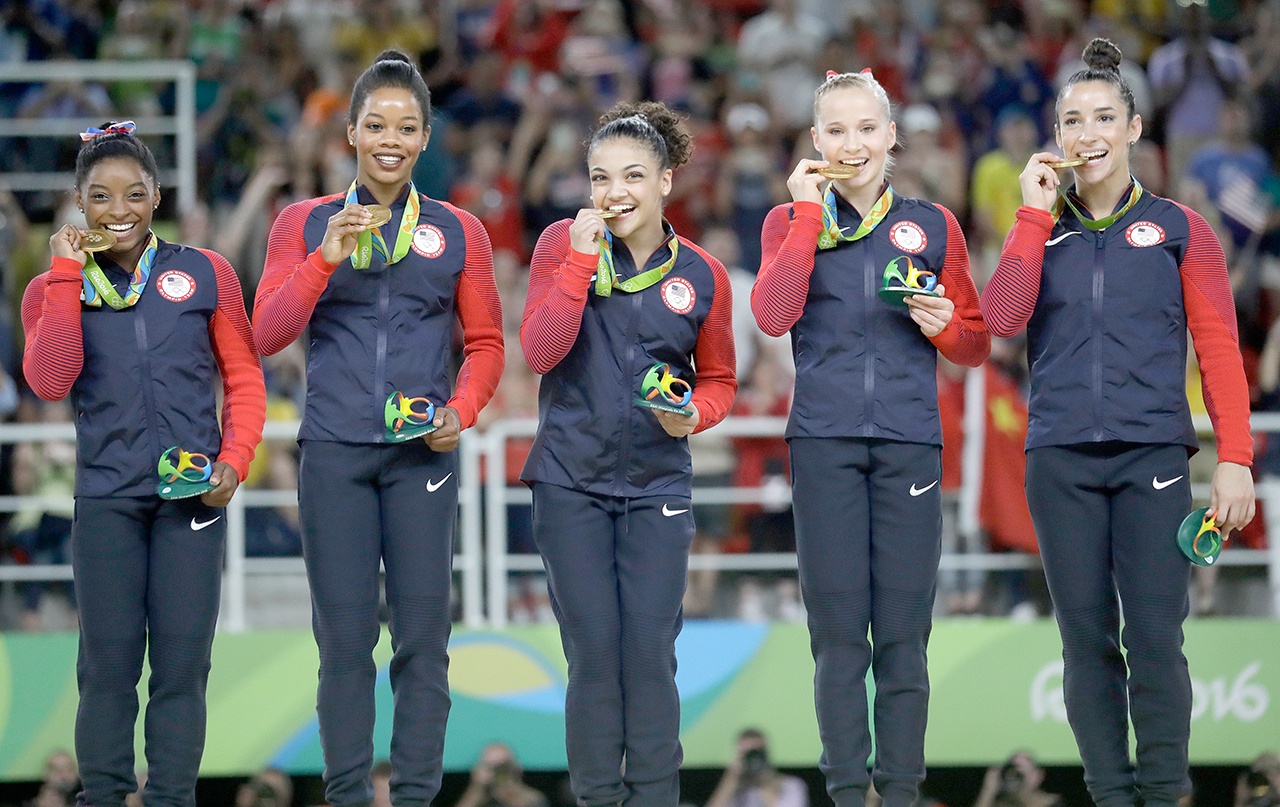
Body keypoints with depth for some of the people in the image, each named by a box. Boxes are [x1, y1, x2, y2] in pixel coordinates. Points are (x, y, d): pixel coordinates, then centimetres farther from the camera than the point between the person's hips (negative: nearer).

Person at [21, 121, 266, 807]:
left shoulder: (205, 274, 5)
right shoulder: (53, 291, 6)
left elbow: (244, 377, 9)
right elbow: (50, 382, -11)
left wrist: (235, 462, -4)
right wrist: (68, 276, -11)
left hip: (193, 494, 0)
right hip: (106, 498, 0)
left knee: (182, 662, 0)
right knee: (108, 662, 0)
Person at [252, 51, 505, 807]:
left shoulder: (457, 232, 9)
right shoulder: (305, 224, 7)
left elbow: (486, 344, 12)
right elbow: (268, 333, -1)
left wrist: (463, 412, -6)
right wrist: (326, 258, -14)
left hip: (423, 454, 0)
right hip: (334, 452, 0)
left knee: (423, 634, -2)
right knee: (345, 637, 1)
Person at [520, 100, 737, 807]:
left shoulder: (701, 276, 0)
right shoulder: (563, 245, -4)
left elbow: (719, 380, 12)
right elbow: (539, 351, -14)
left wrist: (694, 415, -11)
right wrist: (582, 259, -20)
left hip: (657, 484, 1)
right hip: (572, 481, -1)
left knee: (650, 655, -1)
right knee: (592, 654, 2)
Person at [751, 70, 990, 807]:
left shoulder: (933, 227, 10)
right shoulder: (793, 222, 8)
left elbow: (977, 344, 14)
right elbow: (773, 316, -10)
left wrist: (943, 325, -8)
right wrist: (809, 215, -9)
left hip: (909, 442, 1)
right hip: (825, 443, -1)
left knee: (903, 631, 0)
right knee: (838, 632, -1)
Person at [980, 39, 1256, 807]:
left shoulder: (1179, 230, 6)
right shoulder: (1040, 230, 12)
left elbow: (1220, 349, 2)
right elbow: (1001, 318, -5)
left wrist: (1236, 458, -7)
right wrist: (1035, 212, -3)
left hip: (1152, 455, -2)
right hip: (1062, 459, 2)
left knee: (1156, 639, -9)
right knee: (1087, 640, 2)